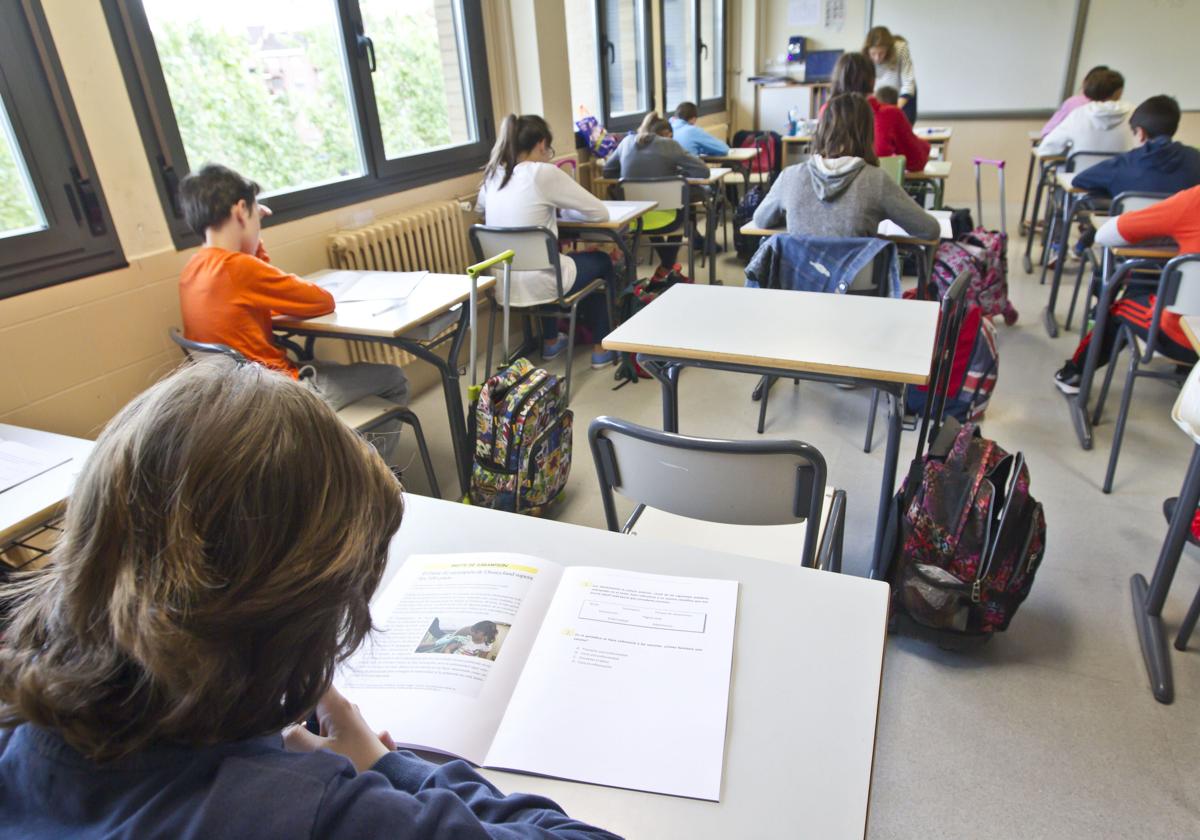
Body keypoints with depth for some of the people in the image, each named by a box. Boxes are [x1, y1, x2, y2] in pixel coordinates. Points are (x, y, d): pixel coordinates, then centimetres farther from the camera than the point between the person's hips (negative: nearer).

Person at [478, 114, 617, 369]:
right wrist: (562, 210, 11)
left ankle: (550, 342, 43)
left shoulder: (493, 175, 5)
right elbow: (600, 213, -8)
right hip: (536, 285, -6)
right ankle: (600, 348, 27)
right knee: (602, 262, 22)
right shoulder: (544, 172, -13)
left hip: (503, 284, 7)